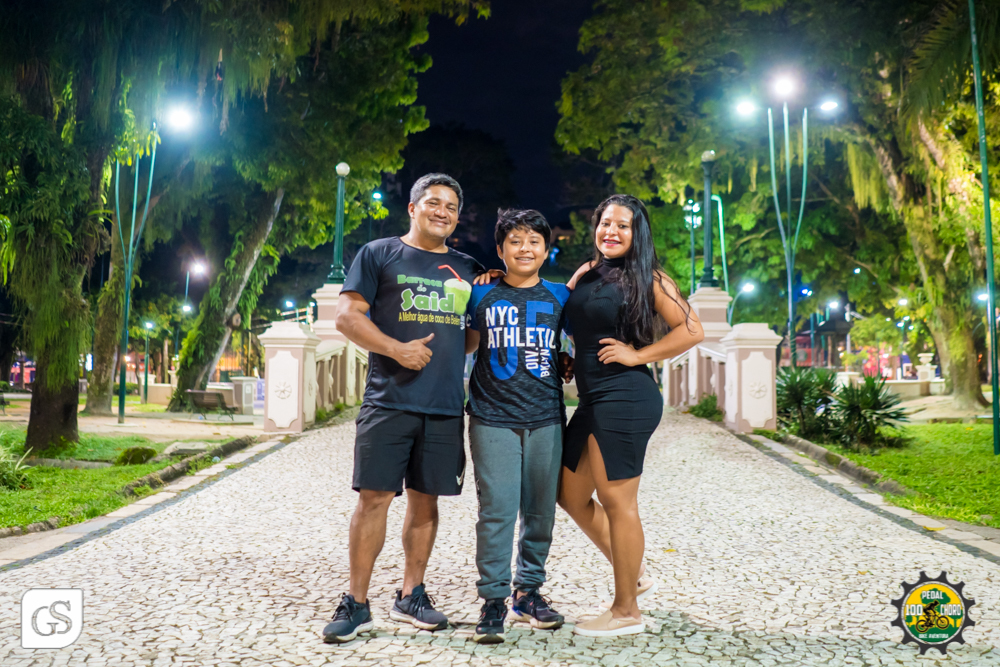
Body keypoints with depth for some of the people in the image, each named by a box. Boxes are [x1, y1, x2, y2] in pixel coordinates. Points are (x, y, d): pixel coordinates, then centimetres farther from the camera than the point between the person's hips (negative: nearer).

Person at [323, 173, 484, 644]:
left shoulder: (468, 269, 17)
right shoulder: (379, 254, 5)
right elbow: (346, 316, -3)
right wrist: (396, 348, -14)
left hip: (445, 406, 4)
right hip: (388, 400, -4)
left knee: (425, 499, 9)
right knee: (374, 496, -4)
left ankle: (411, 596, 22)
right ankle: (357, 603, 7)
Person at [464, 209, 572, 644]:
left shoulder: (558, 296, 9)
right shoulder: (481, 296, 6)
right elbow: (466, 343, 18)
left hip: (546, 419, 2)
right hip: (492, 418, -2)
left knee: (540, 509, 7)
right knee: (497, 509, -6)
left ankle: (528, 592, 22)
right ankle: (493, 600, 5)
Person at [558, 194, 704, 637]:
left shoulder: (647, 278, -4)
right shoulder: (585, 274, 14)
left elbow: (692, 331, -9)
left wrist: (638, 355, -11)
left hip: (625, 398, -8)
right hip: (593, 400, 8)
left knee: (616, 500, -2)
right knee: (571, 494, 14)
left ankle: (626, 612, 12)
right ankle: (634, 577, 28)